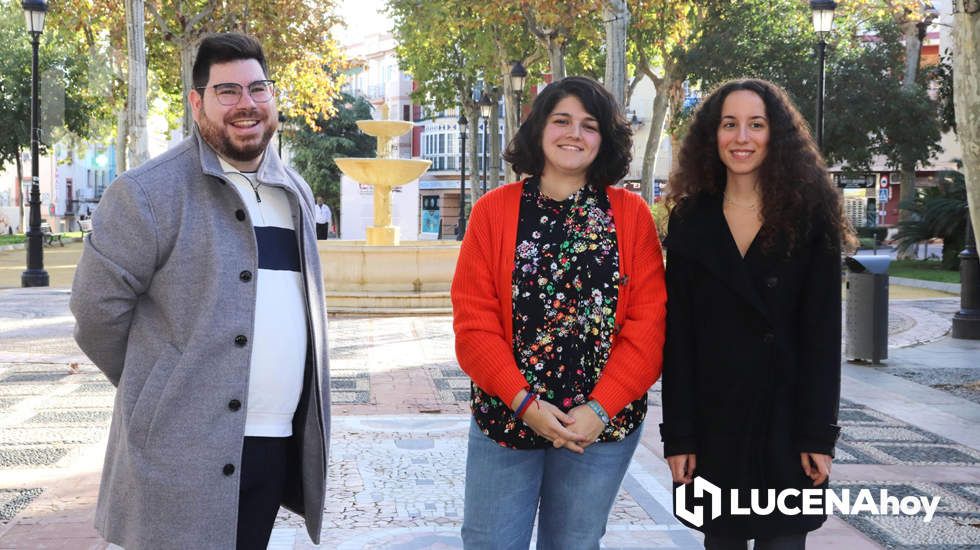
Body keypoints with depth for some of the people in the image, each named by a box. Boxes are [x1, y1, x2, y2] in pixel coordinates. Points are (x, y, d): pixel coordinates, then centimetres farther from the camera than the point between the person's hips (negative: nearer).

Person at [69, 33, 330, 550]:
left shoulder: (295, 192, 12)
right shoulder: (149, 192, -10)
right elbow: (97, 308, -6)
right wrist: (152, 390, 4)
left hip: (282, 446, 6)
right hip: (188, 456, -6)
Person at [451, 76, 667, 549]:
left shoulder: (631, 214, 1)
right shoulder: (494, 210, 0)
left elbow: (649, 323, -4)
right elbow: (473, 321, -4)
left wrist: (600, 408, -13)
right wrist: (524, 402, -14)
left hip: (604, 422, 0)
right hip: (506, 417, 0)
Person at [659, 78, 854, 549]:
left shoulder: (810, 215, -1)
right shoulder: (689, 219, 2)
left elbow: (822, 332, -4)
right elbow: (677, 335, 0)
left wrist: (819, 434, -9)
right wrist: (678, 434, -4)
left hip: (787, 420, -1)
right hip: (713, 420, 1)